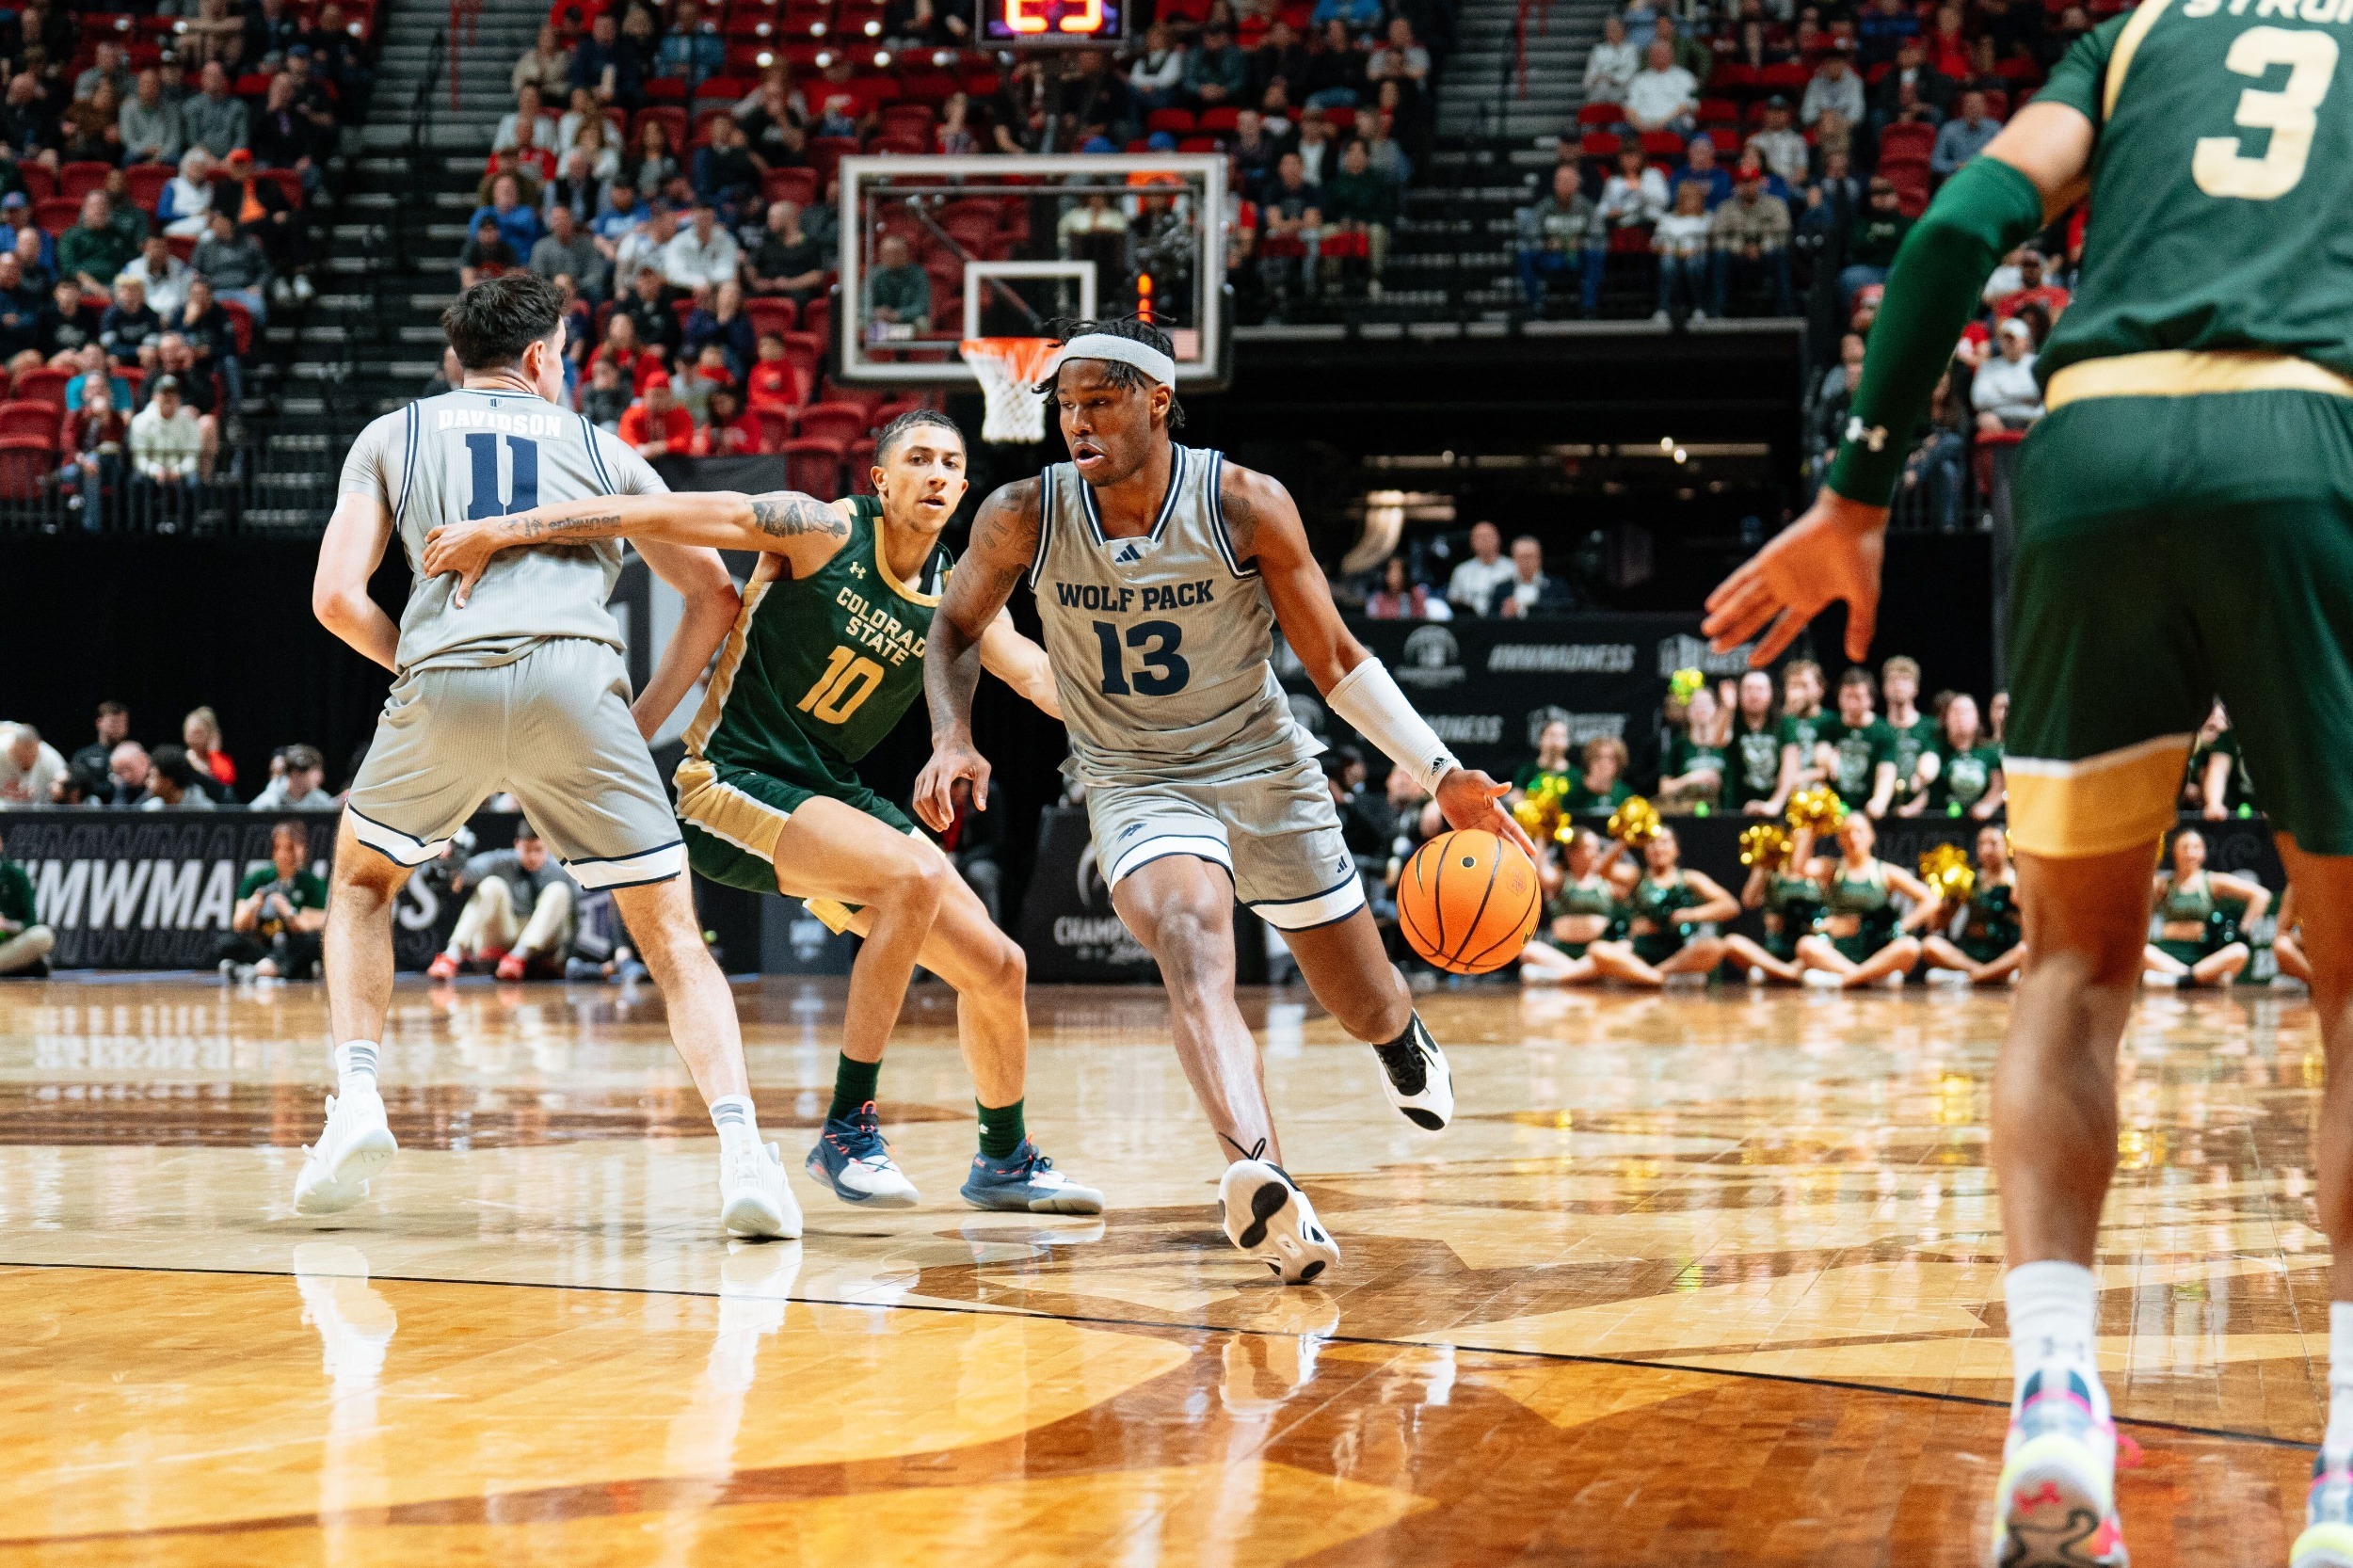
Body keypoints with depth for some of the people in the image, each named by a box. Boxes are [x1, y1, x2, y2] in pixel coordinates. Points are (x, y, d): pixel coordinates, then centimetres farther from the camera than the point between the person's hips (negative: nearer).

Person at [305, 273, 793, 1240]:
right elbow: (714, 597, 26)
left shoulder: (390, 437, 24)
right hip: (577, 683, 0)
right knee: (671, 933, 7)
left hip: (447, 683, 0)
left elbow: (336, 598, 13)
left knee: (362, 881, 27)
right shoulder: (598, 448, 26)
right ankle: (742, 1150, -12)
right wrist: (647, 717, 28)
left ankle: (356, 1100, 10)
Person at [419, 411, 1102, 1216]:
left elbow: (1042, 675, -4)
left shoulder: (958, 599, 6)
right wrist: (502, 530, -25)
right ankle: (846, 1131, -23)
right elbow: (662, 514, -18)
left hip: (827, 792, 7)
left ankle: (1005, 1160, 29)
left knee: (996, 967, 4)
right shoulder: (824, 530, -12)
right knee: (914, 874, -31)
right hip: (732, 781, -7)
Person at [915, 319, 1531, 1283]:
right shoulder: (1024, 518, -14)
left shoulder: (1246, 507, -17)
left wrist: (1441, 774, -12)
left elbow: (1336, 662, -6)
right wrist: (953, 735, -14)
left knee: (1367, 1010, 14)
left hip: (1265, 770, 1)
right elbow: (956, 629, 6)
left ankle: (1404, 1042, 55)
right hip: (1137, 785, -1)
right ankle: (1260, 1178, -54)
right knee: (1191, 950, -34)